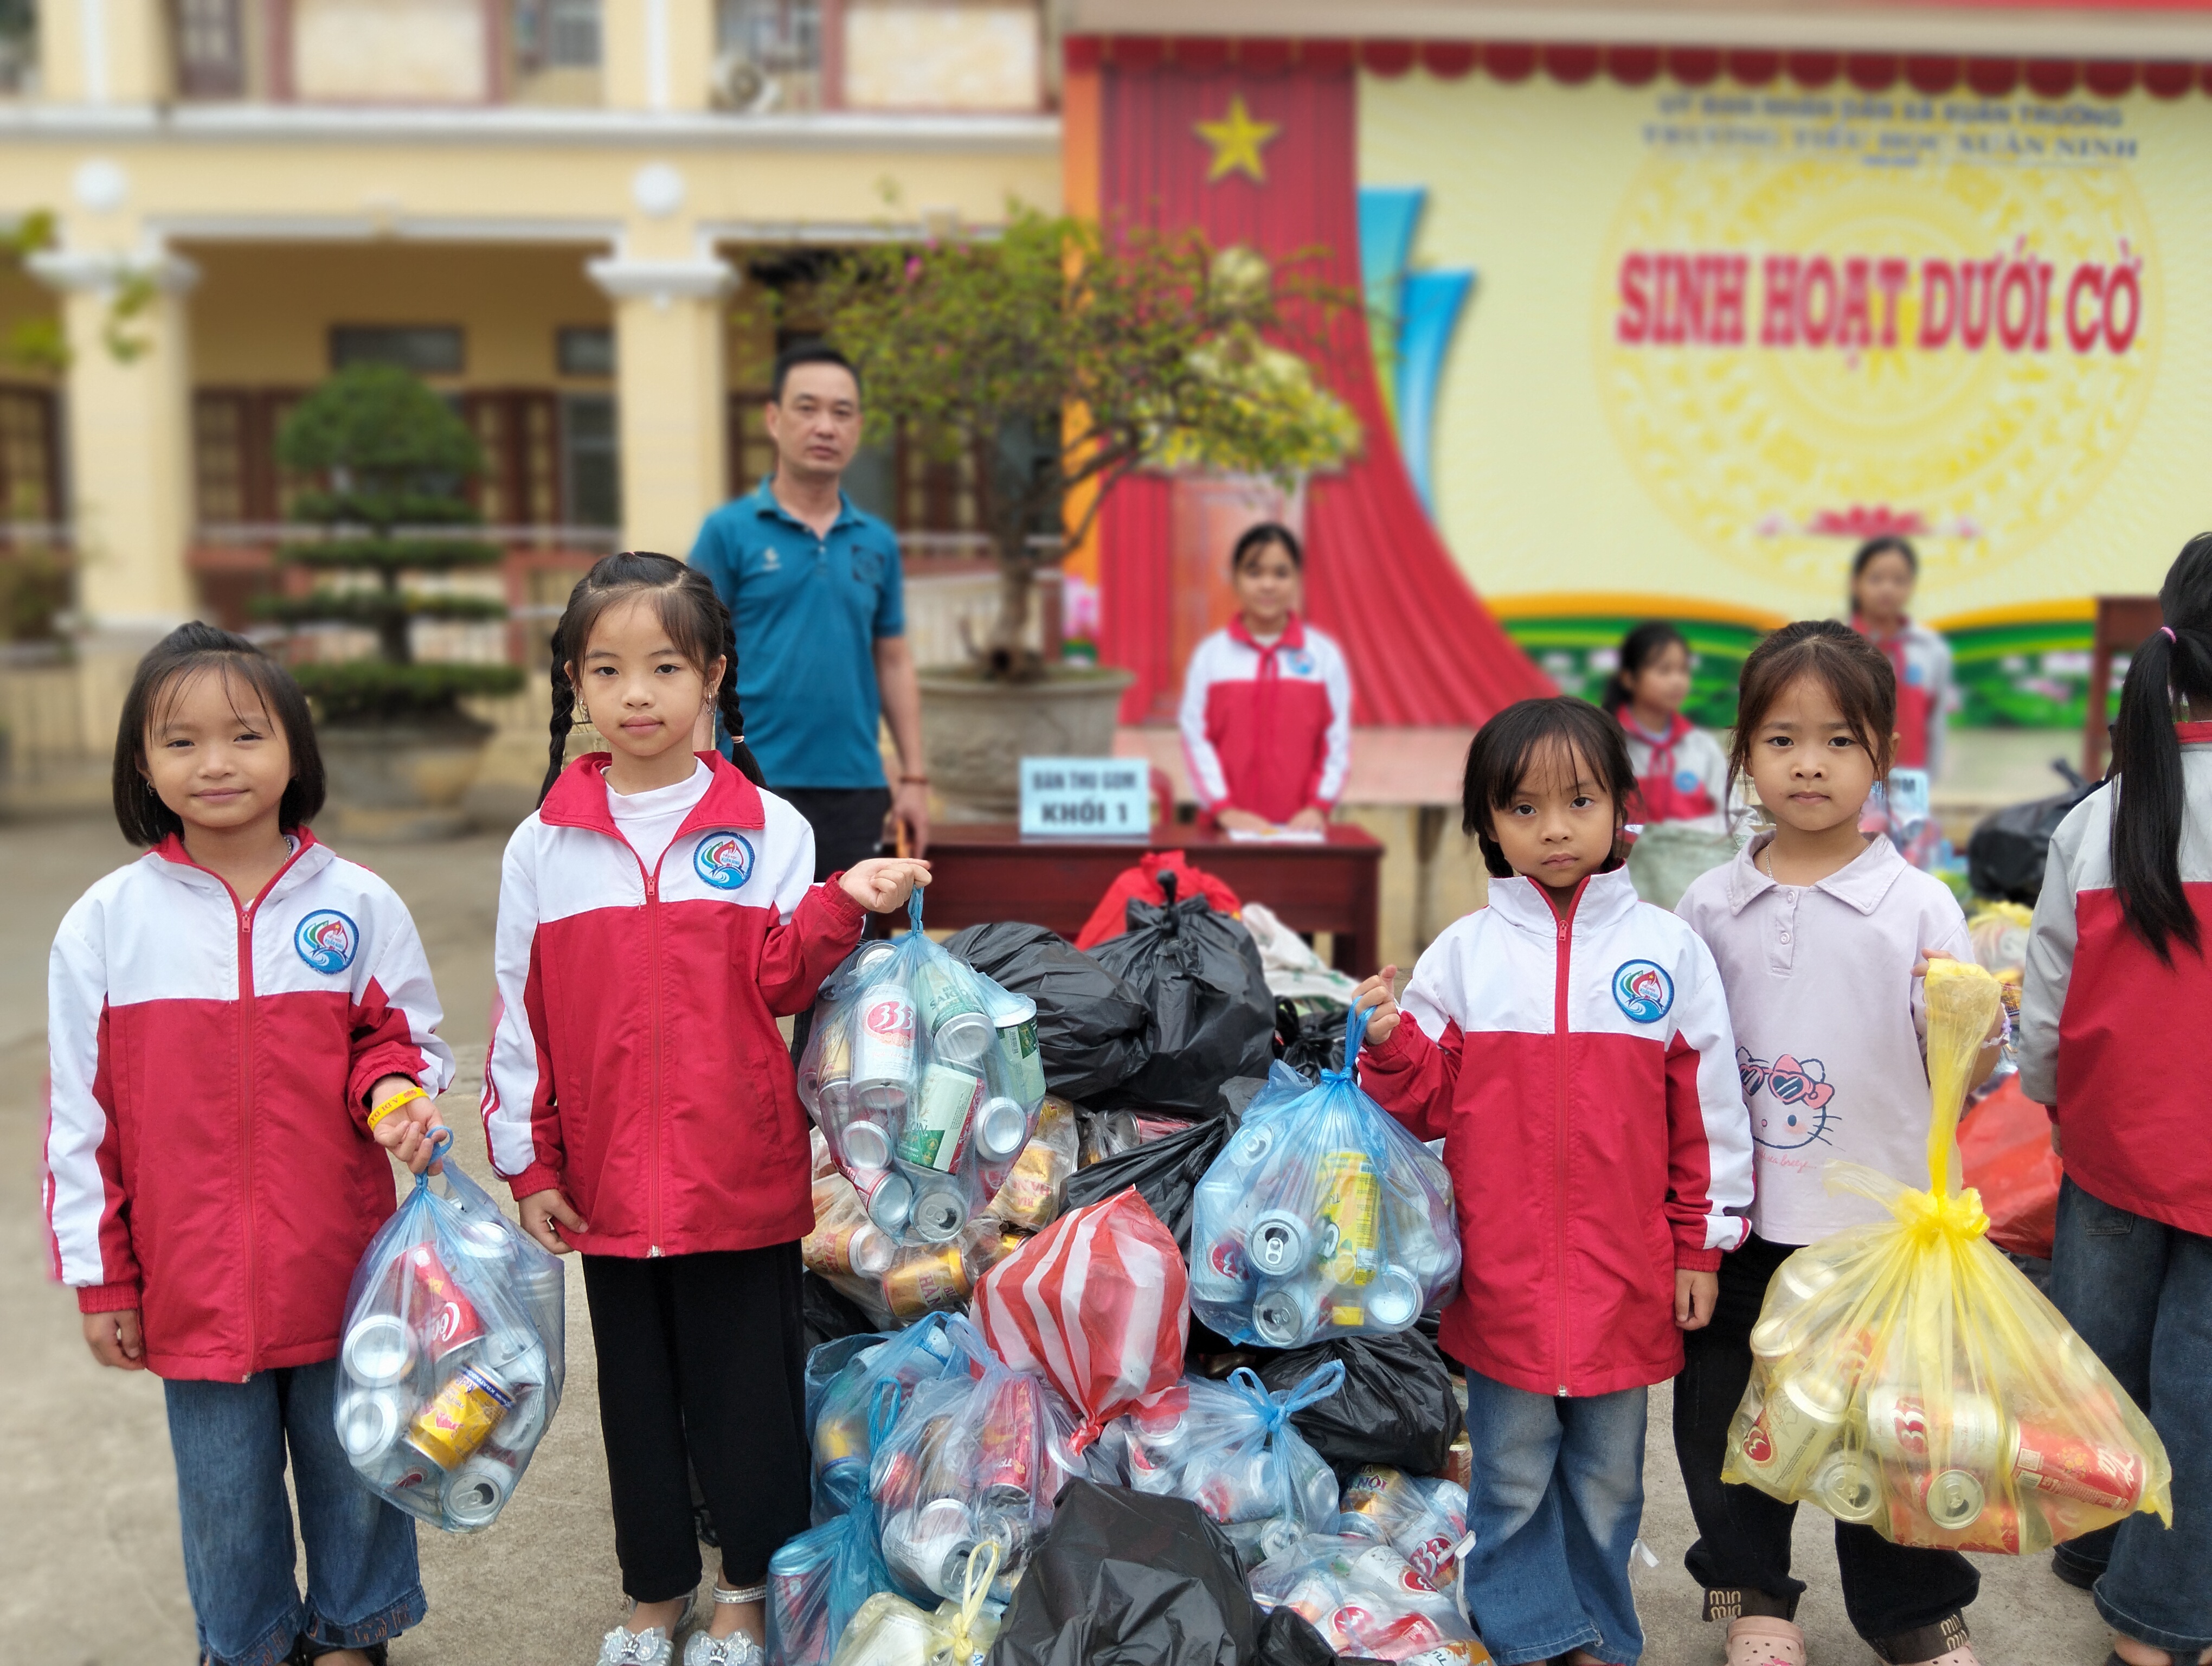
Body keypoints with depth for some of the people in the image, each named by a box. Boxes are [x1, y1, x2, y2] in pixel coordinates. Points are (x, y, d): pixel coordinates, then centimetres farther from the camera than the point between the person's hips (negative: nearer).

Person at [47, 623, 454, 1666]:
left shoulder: (357, 904, -5)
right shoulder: (107, 922, -4)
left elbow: (400, 1041, 6)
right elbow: (81, 1114, 1)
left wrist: (396, 1095, -17)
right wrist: (99, 1277, 2)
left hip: (342, 1267, 0)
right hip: (193, 1281, 0)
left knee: (355, 1469, 16)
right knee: (225, 1497, 15)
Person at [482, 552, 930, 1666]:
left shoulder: (766, 829, -3)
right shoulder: (543, 846, 1)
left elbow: (779, 982, -5)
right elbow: (522, 1016, 5)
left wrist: (842, 907, -22)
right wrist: (529, 1166, 4)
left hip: (743, 1182, -2)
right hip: (610, 1186, 2)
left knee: (746, 1388, 9)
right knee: (637, 1394, 17)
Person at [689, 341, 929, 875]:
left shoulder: (878, 542, 10)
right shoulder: (729, 531, -1)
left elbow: (894, 663, 14)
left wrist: (914, 778, 9)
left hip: (857, 790, 4)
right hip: (758, 787, -4)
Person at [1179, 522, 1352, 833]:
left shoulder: (1325, 655, 4)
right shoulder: (1210, 655, 3)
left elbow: (1338, 742, 2)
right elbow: (1196, 738, -1)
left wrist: (1318, 807, -7)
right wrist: (1224, 809, -9)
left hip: (1300, 826, 0)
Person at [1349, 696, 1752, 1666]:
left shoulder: (1668, 950, -2)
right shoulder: (1464, 953, -2)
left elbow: (1707, 1112, 3)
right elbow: (1431, 1101, 2)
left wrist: (1701, 1247, 4)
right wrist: (1391, 1045, -17)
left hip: (1626, 1278, 0)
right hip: (1501, 1275, 0)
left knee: (1606, 1476, 17)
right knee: (1512, 1476, 12)